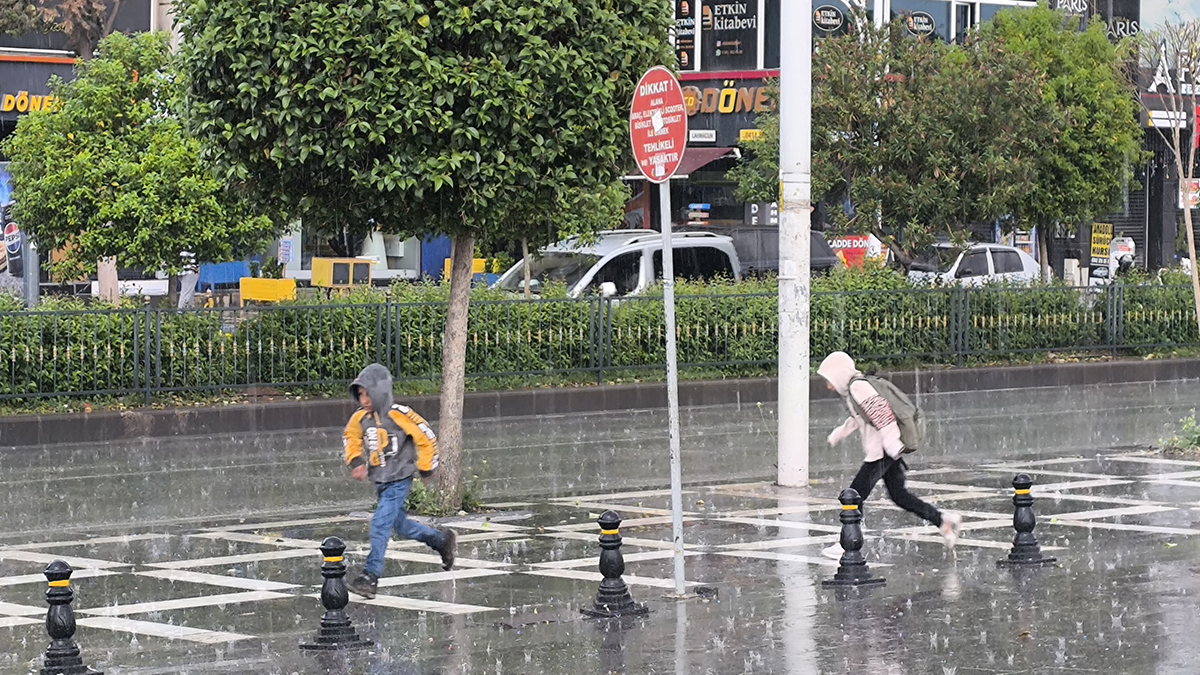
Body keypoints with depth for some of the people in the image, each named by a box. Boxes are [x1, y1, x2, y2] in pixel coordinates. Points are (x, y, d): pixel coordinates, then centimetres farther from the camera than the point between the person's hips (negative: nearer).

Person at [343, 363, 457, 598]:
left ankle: (370, 576, -16)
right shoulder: (361, 418, 0)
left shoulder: (399, 415, -19)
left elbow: (426, 437, -12)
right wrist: (355, 461, 1)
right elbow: (350, 438, 18)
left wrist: (425, 468, -4)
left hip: (399, 481, -8)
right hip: (380, 482, 8)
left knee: (381, 524, -16)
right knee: (400, 525, 18)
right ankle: (442, 540, 39)